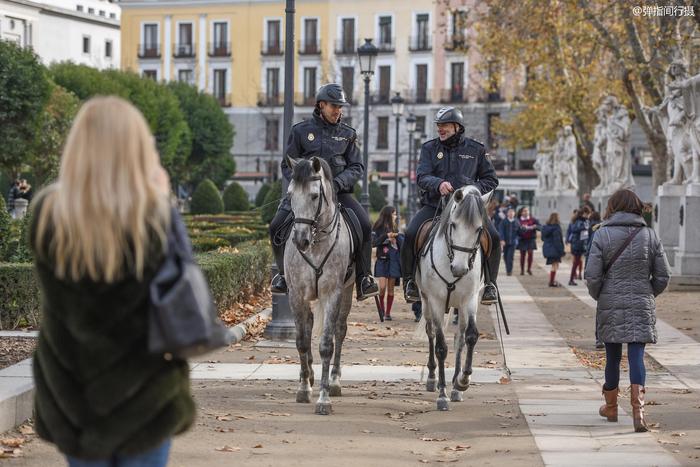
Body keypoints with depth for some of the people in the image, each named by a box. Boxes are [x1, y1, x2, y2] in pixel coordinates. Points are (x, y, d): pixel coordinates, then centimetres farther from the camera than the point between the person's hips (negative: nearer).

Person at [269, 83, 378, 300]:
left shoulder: (347, 134, 9)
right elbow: (287, 165, 8)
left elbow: (357, 166, 8)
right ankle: (284, 273, 3)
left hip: (338, 191, 0)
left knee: (365, 224, -23)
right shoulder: (301, 130, 5)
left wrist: (339, 182, -11)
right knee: (276, 227, -18)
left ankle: (363, 278, -12)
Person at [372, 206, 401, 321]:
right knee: (382, 287, -10)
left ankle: (388, 313, 9)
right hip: (382, 259, -3)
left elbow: (399, 244, 16)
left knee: (390, 288, 3)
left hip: (393, 260, 3)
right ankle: (382, 310, 10)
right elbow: (374, 243, -9)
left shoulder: (394, 228, 10)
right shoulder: (378, 228, 0)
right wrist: (386, 236, -18)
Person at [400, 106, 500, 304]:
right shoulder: (429, 148, 8)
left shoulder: (475, 149, 8)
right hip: (434, 204, 0)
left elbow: (491, 179, 12)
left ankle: (489, 284, -2)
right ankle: (410, 281, -4)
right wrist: (438, 184, -27)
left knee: (493, 237, -20)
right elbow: (422, 177, -5)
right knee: (410, 234, -24)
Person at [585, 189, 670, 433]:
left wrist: (599, 296, 9)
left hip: (610, 305, 0)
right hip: (642, 306, 0)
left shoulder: (602, 235, -5)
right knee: (637, 355, -2)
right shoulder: (649, 235, 1)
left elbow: (592, 276, -8)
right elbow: (662, 276, 2)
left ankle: (611, 407, 28)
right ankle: (638, 409, -16)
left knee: (612, 357, 12)